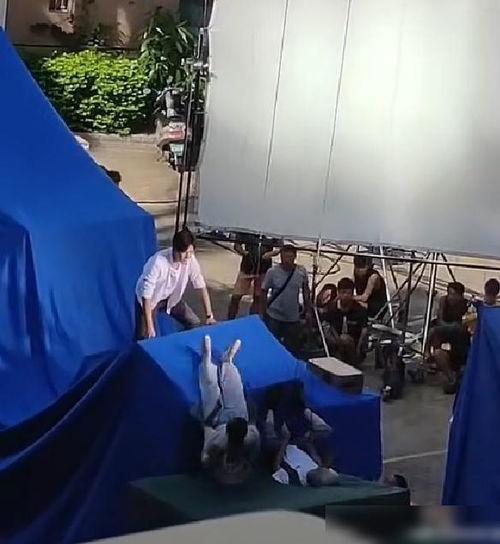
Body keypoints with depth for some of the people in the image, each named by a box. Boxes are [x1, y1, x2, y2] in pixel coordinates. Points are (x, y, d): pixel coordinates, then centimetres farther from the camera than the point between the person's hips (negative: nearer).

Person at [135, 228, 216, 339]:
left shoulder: (191, 260, -24)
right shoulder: (158, 262, -38)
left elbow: (201, 287, -13)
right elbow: (147, 294, -34)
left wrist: (209, 316, -15)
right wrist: (149, 326, -35)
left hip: (171, 298, 5)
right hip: (150, 298, -5)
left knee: (195, 323, 1)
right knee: (146, 337, -13)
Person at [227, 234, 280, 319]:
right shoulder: (246, 234, -5)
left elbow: (280, 248, 2)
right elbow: (237, 244, 4)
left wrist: (271, 253, -18)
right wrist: (242, 251, -17)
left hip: (263, 270, 1)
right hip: (247, 268, -1)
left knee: (258, 298, 11)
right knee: (236, 296, 0)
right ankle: (230, 321, 14)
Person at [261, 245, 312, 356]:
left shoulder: (301, 272, -6)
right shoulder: (272, 272, -12)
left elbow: (306, 291, 8)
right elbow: (264, 292, -3)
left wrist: (308, 310, 8)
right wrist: (263, 312, -3)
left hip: (293, 318, 2)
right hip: (274, 317, -2)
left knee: (294, 347, 9)